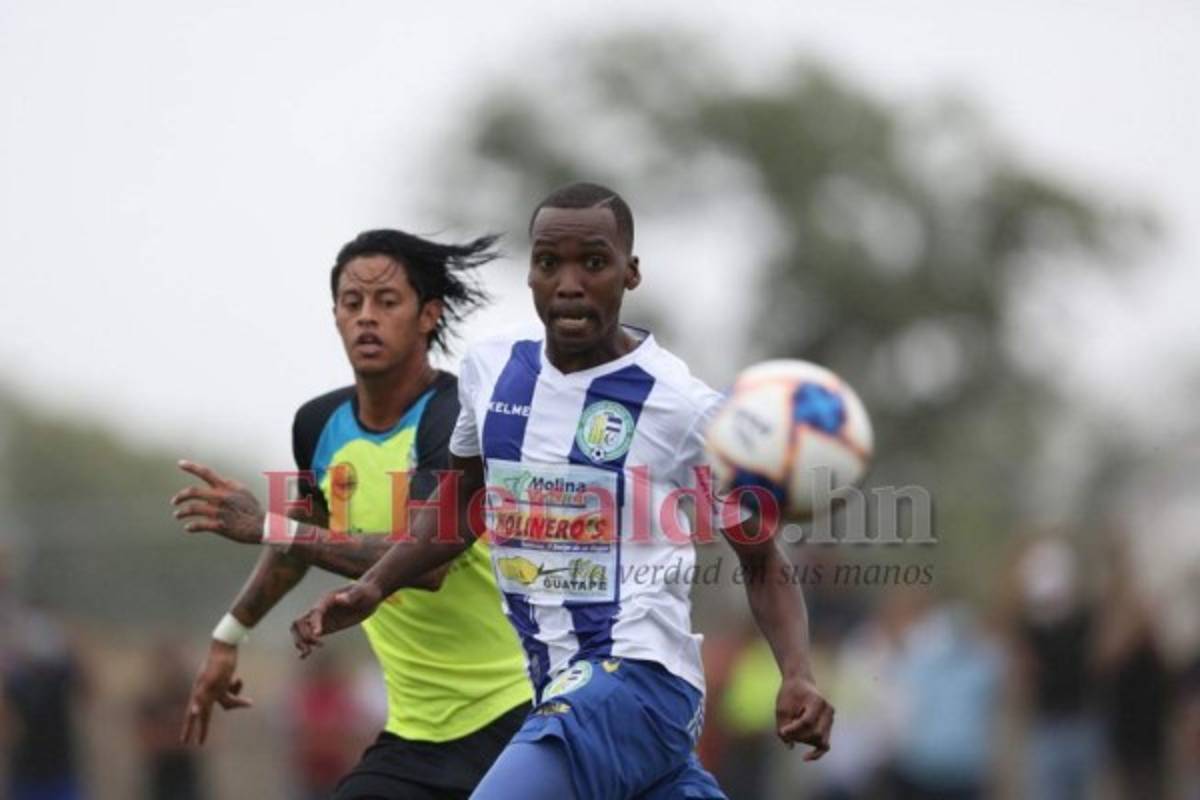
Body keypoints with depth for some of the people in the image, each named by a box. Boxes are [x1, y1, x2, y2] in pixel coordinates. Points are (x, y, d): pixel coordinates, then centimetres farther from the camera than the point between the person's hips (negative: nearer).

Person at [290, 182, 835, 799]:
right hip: (559, 685, 7)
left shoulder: (685, 409, -10)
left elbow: (762, 564, 0)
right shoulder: (491, 371, 5)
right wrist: (372, 587, 9)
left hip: (636, 677, -7)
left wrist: (796, 677, -15)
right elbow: (459, 503, 23)